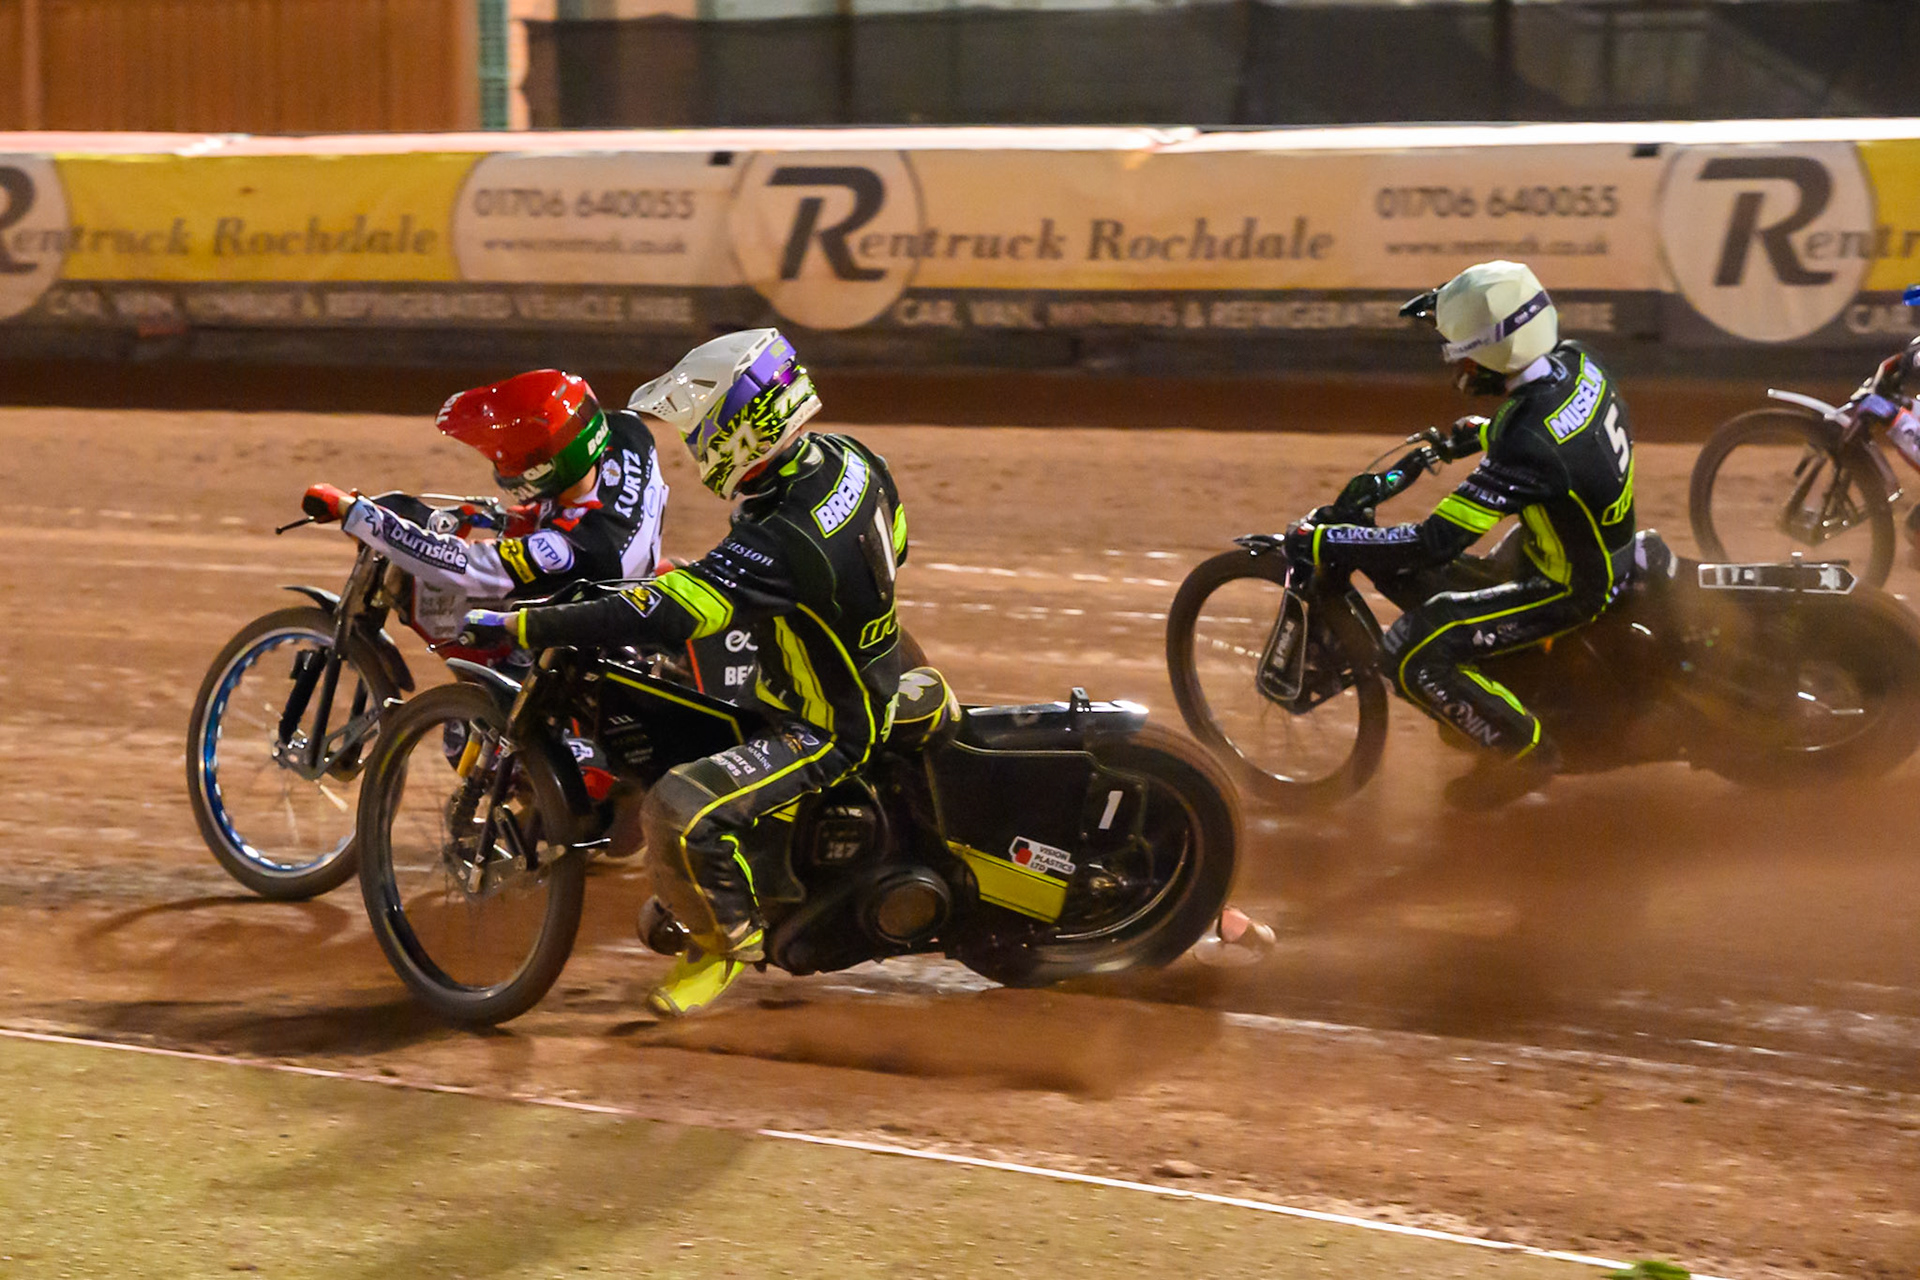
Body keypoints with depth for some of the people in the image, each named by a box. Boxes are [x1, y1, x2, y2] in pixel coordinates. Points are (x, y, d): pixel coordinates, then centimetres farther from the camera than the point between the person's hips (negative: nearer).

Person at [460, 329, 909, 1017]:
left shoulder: (777, 545, -35)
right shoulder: (848, 458, -7)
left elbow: (661, 615, -39)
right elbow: (893, 538, 13)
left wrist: (516, 625, -37)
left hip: (823, 731, -10)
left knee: (678, 811, -25)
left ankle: (730, 937, 2)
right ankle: (688, 894, 39)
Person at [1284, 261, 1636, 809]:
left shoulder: (1526, 445, -35)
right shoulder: (1576, 362, -10)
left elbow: (1436, 542, -33)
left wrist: (1321, 543, -27)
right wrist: (1483, 433, 21)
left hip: (1572, 585, -9)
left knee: (1412, 655, -16)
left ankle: (1525, 752, 2)